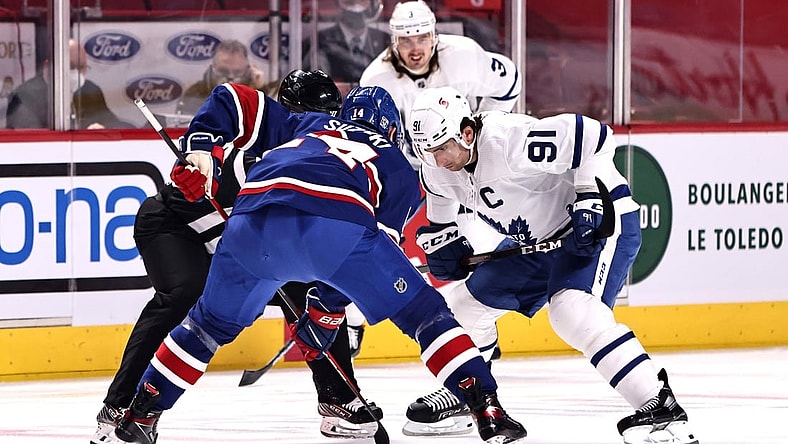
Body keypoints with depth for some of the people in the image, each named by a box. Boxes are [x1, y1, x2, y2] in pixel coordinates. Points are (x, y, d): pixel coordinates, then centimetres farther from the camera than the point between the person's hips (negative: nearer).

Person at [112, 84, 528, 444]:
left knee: (213, 321, 26)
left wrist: (201, 143, 24)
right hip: (340, 225, -3)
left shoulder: (308, 126, 41)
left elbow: (233, 99, 32)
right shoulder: (399, 169, 34)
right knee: (422, 312, 12)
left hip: (255, 223, 3)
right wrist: (327, 305, 29)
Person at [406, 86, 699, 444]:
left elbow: (593, 136, -30)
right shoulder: (438, 169, -3)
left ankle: (660, 410, -35)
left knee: (572, 311, -32)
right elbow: (439, 208, 22)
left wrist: (589, 201, -31)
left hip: (601, 221, -10)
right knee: (468, 302, 12)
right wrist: (440, 240, 5)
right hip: (535, 241, 10)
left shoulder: (510, 140, -31)